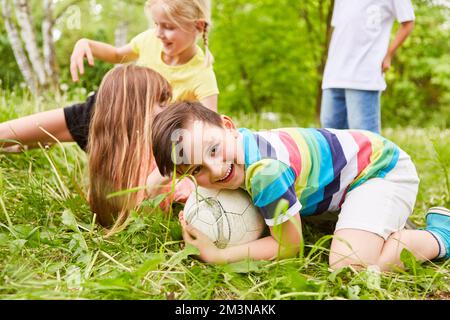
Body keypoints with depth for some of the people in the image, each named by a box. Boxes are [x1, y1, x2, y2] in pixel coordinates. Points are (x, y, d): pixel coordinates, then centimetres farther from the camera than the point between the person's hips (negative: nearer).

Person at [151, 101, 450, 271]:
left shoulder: (265, 171, -36)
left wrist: (218, 256, -27)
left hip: (382, 168, -9)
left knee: (348, 265, -27)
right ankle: (388, 225, 26)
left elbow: (289, 246, -23)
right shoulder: (240, 143, -10)